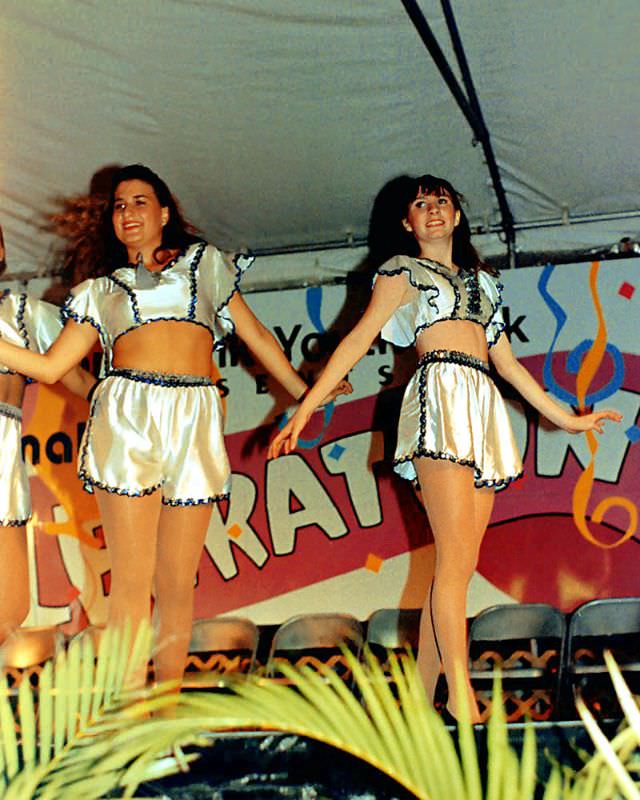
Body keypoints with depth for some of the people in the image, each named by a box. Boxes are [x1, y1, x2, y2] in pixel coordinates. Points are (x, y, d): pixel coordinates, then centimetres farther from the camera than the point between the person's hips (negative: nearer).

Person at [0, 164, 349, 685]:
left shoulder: (204, 262, 21)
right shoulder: (100, 290, 20)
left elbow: (256, 336, 23)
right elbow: (50, 366, 13)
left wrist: (303, 392, 22)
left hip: (194, 424, 0)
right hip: (126, 421, 0)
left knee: (177, 585, 0)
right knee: (132, 580, -7)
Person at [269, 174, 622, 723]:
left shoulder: (483, 281, 29)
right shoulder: (402, 270, 14)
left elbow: (507, 361, 30)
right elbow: (359, 338, 4)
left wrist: (565, 418, 29)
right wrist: (304, 410, -6)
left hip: (484, 409, 5)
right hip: (440, 395, -5)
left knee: (459, 564, -3)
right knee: (455, 554, -19)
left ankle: (421, 696, -1)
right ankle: (462, 696, -24)